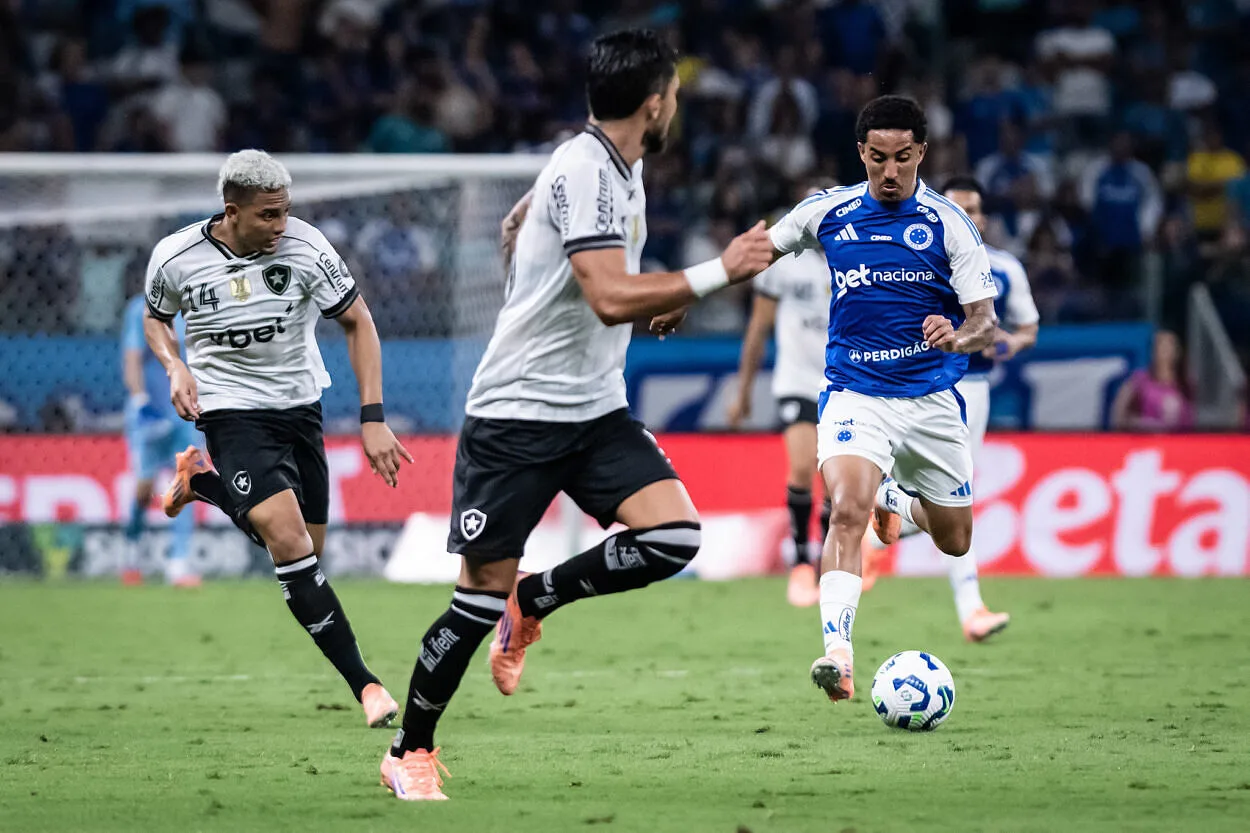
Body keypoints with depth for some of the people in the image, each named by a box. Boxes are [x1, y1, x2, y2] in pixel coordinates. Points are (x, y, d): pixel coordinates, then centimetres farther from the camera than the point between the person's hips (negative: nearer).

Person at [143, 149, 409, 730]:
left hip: (300, 408, 4)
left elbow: (358, 322, -4)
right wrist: (175, 367, -12)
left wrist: (373, 419, -11)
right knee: (289, 543, -22)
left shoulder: (305, 247, -14)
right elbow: (156, 317, 10)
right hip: (232, 413, -3)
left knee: (302, 554, 13)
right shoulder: (175, 257, -13)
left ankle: (200, 481, 38)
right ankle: (364, 684, -19)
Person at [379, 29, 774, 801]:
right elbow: (610, 298, -29)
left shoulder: (619, 166, 9)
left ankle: (534, 602, 12)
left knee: (674, 535, -12)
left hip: (594, 408, 8)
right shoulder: (584, 172, -19)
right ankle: (411, 753, 13)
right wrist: (716, 273, -28)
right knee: (483, 592, -4)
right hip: (516, 412, -8)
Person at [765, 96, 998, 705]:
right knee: (848, 512, -27)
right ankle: (837, 652, -33)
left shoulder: (947, 224, -8)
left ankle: (895, 499, 49)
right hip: (855, 396, -1)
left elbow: (986, 324, -11)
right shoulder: (828, 213, -2)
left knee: (954, 541, 15)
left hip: (932, 398, 1)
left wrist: (958, 336, -34)